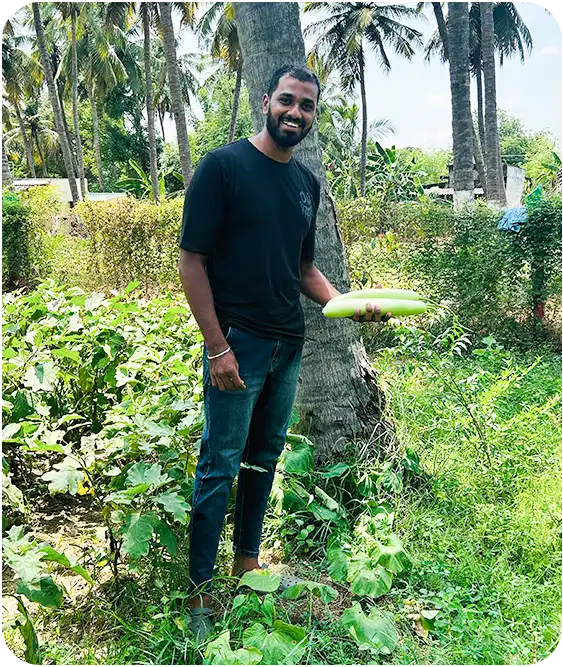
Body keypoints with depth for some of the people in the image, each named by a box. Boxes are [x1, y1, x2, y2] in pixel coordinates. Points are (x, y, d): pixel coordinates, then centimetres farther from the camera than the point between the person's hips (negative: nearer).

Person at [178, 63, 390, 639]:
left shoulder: (307, 183, 11)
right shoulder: (223, 166, -9)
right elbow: (192, 261, -12)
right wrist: (217, 347, -17)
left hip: (288, 346, 7)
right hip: (237, 344, -6)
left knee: (265, 456, 16)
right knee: (221, 467, 0)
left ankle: (247, 563, 33)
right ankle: (198, 595, 15)